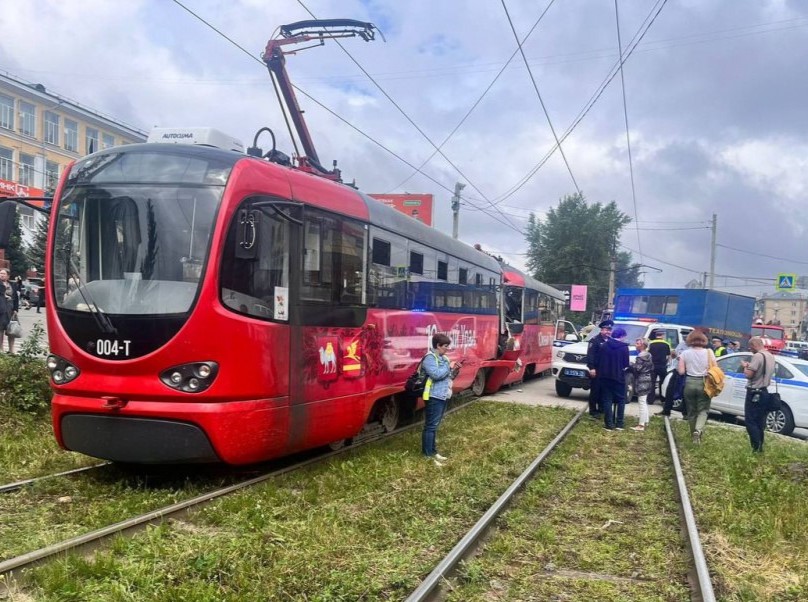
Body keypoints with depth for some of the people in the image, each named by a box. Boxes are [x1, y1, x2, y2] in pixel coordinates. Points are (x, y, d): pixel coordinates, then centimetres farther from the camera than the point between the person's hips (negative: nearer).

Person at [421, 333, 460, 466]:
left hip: (442, 396, 10)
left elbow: (447, 376, 21)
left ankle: (433, 452, 22)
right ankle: (428, 455, -3)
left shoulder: (444, 358, 15)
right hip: (434, 397, -10)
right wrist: (449, 366, -15)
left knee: (435, 426, 15)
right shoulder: (430, 358, -14)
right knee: (430, 426, -6)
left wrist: (455, 371, 2)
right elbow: (436, 374, -26)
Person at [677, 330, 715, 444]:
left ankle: (694, 434, 22)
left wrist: (677, 367, 15)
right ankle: (698, 430, -19)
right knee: (703, 409, 6)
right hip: (704, 383, -1)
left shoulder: (685, 353, -3)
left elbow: (681, 371, -4)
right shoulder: (708, 352, -4)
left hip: (690, 383, 1)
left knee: (691, 411, 14)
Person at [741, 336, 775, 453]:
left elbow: (749, 374, -22)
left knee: (750, 421, -6)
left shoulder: (758, 356, -19)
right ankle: (759, 447, 16)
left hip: (754, 392, -9)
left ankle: (757, 447, -12)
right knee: (760, 422, 13)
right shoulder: (770, 356, 12)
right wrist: (751, 366, 15)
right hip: (764, 392, 9)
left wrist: (745, 366, -4)